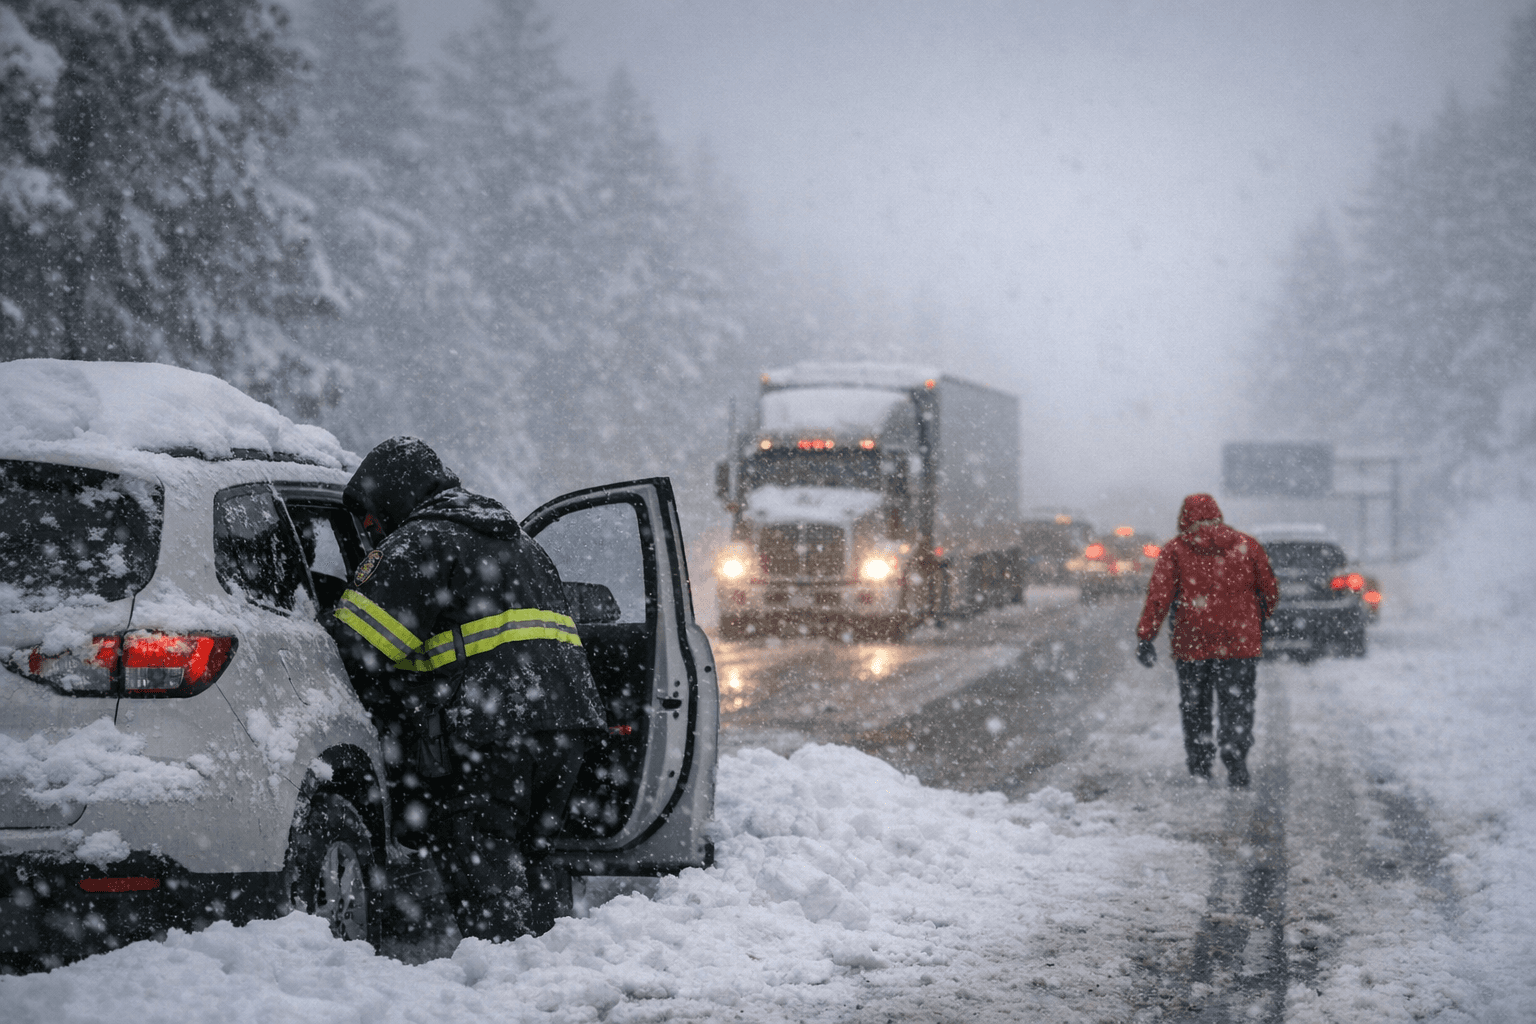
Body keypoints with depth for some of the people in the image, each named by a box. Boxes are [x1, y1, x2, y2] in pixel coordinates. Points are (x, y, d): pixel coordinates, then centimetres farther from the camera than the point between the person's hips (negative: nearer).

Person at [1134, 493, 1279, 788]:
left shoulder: (1175, 549, 2)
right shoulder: (1247, 546, 6)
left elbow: (1158, 595, -7)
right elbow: (1271, 593, 11)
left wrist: (1145, 637, -8)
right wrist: (1257, 622, 28)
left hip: (1191, 644, 0)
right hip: (1240, 643, 0)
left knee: (1195, 710, 14)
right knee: (1236, 708, 1)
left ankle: (1199, 770, 16)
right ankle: (1236, 767, -15)